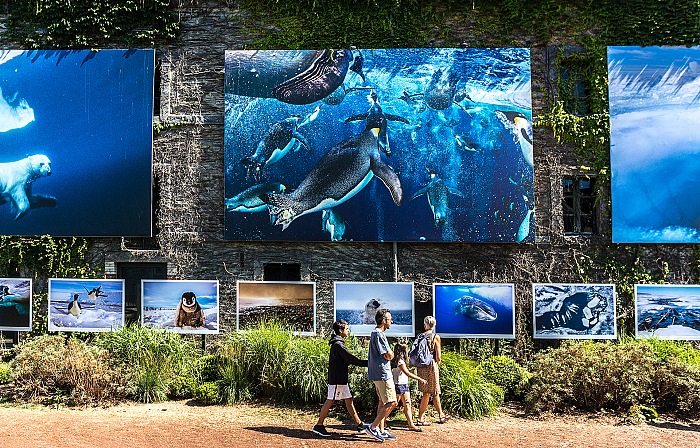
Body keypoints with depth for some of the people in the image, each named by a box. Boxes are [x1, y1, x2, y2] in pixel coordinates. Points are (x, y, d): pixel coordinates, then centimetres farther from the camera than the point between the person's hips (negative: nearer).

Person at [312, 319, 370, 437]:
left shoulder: (337, 343, 15)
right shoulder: (338, 345, -17)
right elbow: (351, 359, -19)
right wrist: (368, 363, -14)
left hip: (341, 379, 10)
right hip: (336, 379, -10)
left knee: (349, 400, 11)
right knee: (330, 401, -4)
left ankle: (359, 424, 16)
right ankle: (319, 426, 4)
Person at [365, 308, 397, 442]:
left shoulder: (375, 333, 16)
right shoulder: (379, 334, -18)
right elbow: (389, 356, -18)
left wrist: (388, 354, 0)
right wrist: (390, 354, 2)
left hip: (378, 374, 11)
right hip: (382, 374, -11)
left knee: (383, 402, 15)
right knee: (391, 403, -8)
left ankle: (381, 430, 19)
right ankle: (373, 427, -6)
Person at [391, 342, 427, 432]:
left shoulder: (401, 360, 13)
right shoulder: (400, 361, -17)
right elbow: (407, 373, -23)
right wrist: (420, 379, -22)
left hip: (404, 385, 10)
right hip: (398, 385, -10)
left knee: (408, 405, 6)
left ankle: (411, 425, 7)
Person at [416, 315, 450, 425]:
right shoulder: (436, 337, -8)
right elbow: (438, 357, -9)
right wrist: (438, 365, 10)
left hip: (421, 366, 5)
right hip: (431, 366, -5)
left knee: (435, 392, 17)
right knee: (427, 393, 4)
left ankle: (441, 415, 30)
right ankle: (420, 418, 5)